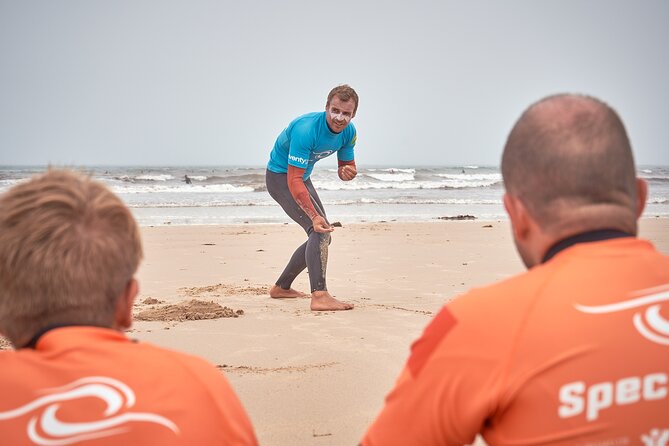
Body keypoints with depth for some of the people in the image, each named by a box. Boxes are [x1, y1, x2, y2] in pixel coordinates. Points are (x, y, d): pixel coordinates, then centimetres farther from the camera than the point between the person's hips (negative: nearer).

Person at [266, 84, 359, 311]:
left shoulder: (348, 132, -9)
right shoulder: (305, 130, -34)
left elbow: (348, 166, 5)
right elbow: (293, 181, -37)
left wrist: (347, 172, -22)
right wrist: (315, 217, -46)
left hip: (302, 178, 9)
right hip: (280, 177, -9)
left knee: (321, 237, 14)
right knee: (320, 230, -25)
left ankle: (281, 287, 27)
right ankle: (319, 296, -32)